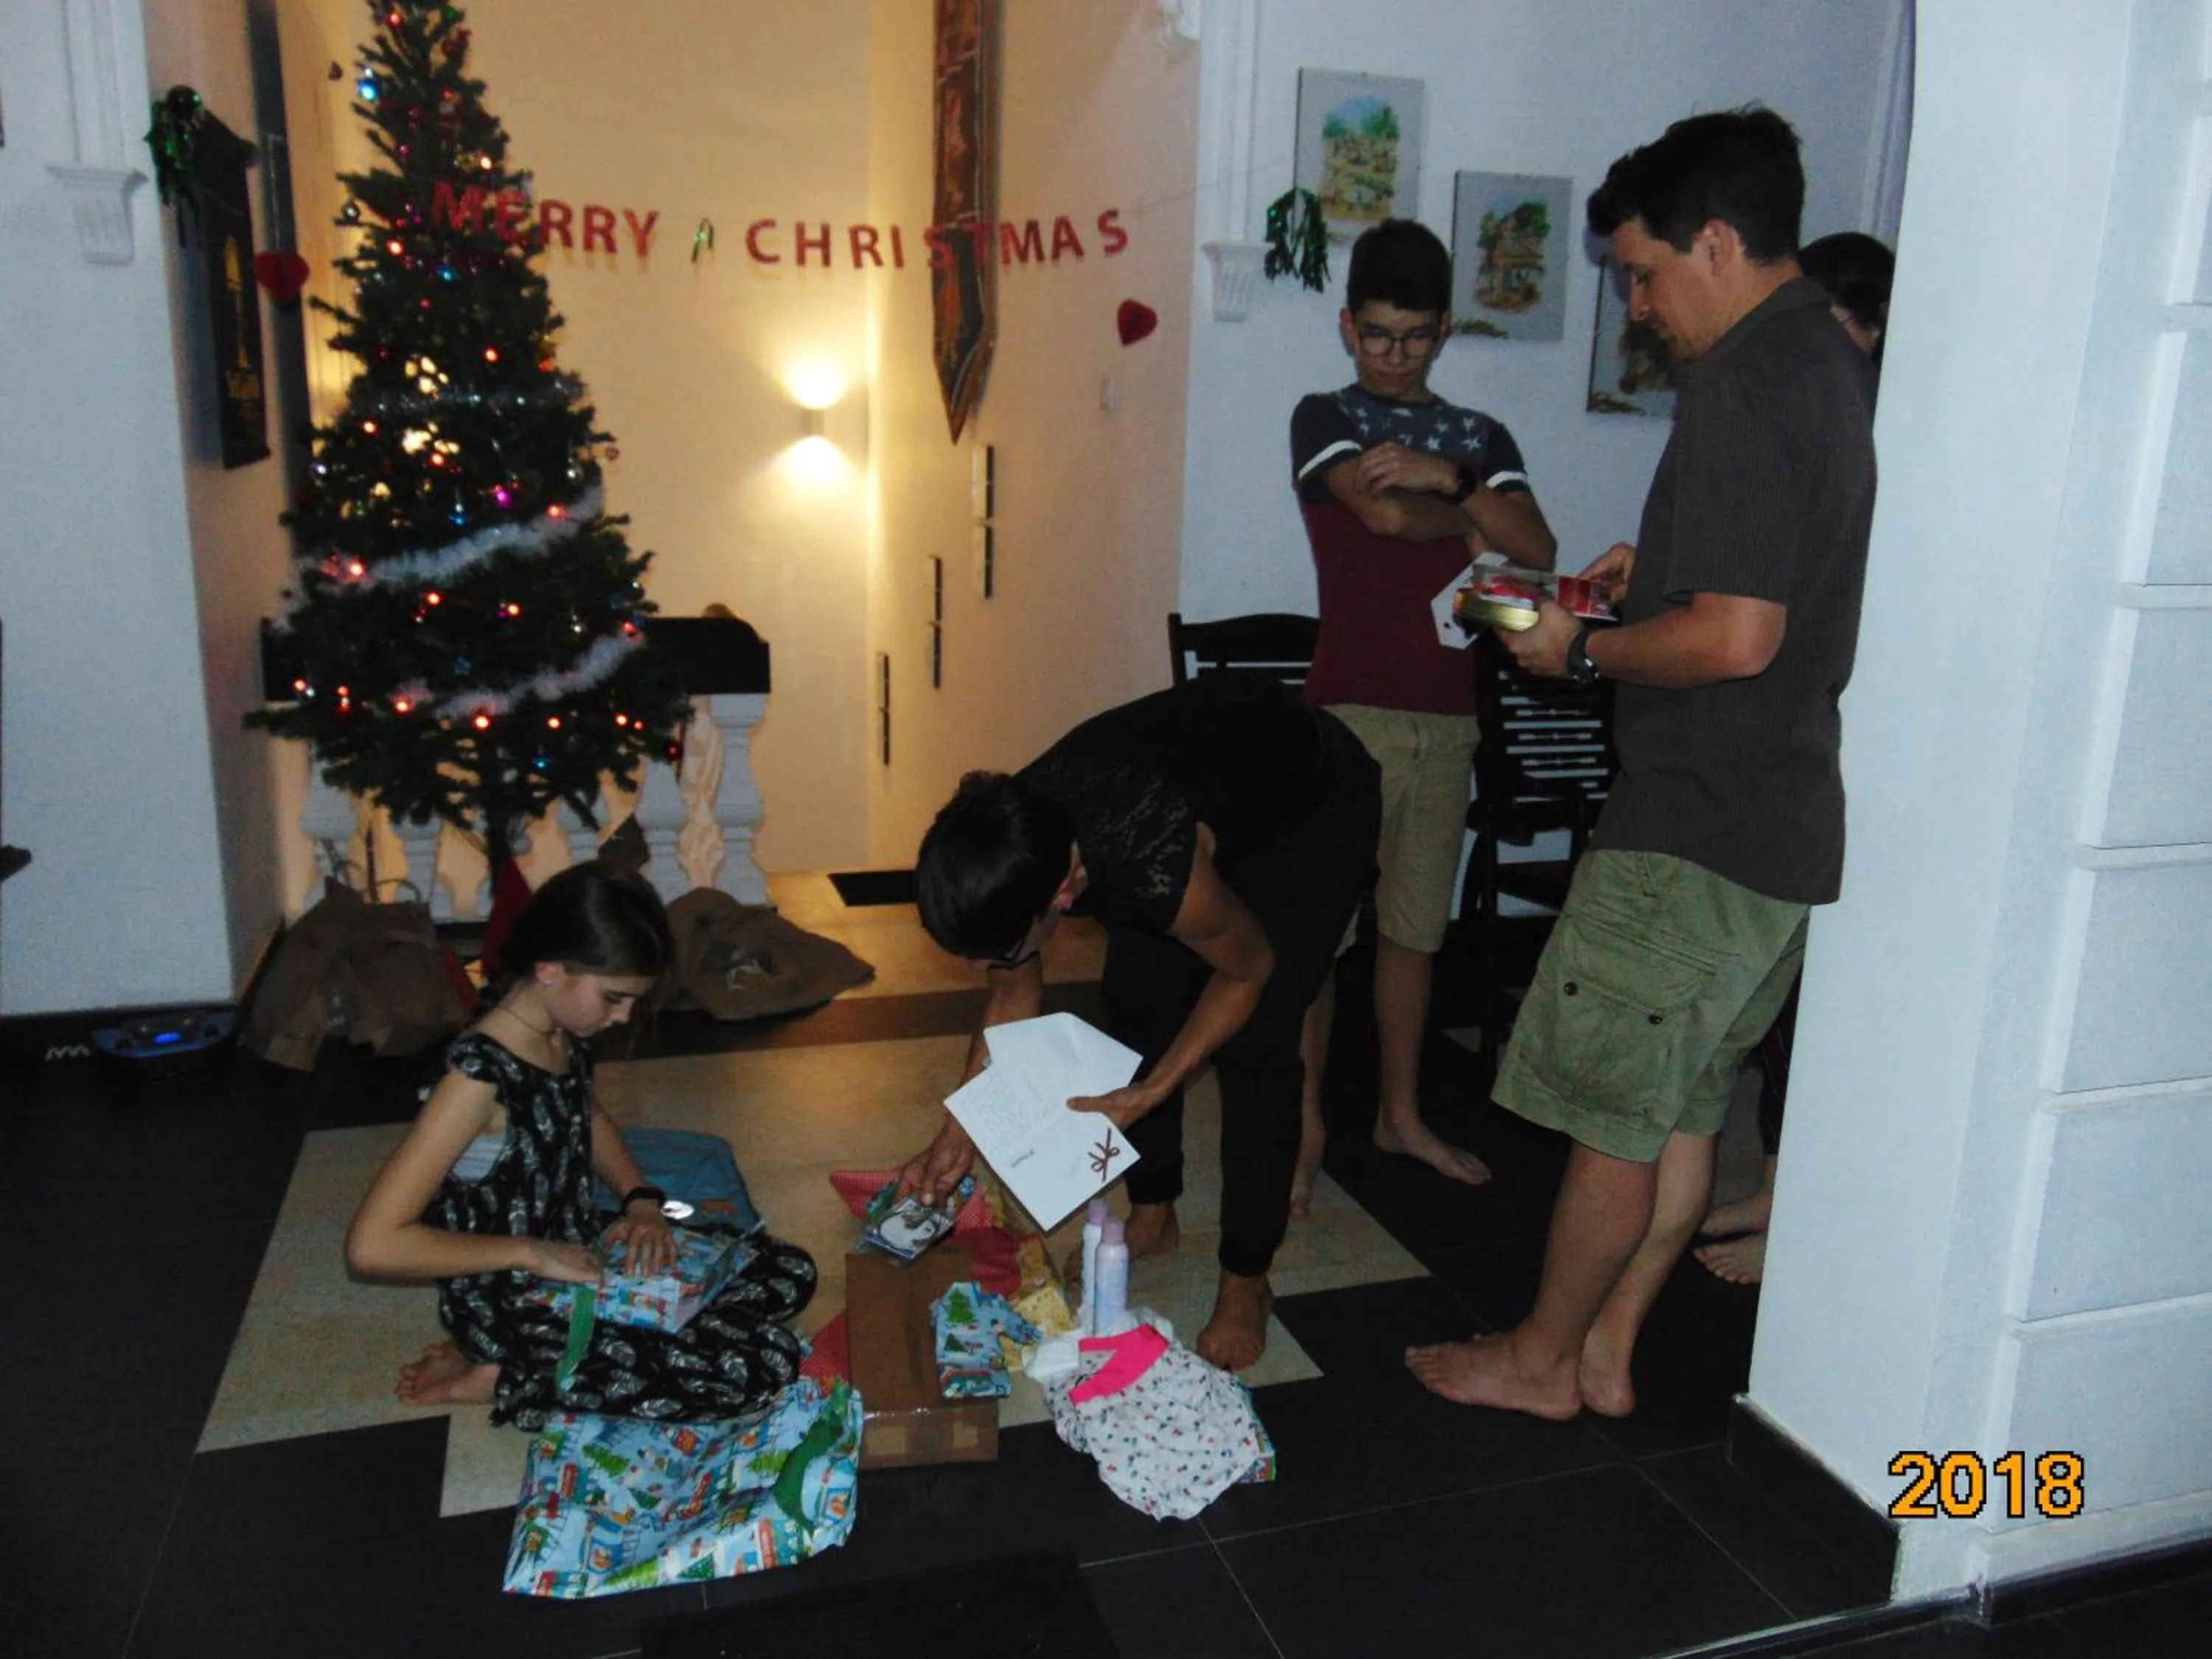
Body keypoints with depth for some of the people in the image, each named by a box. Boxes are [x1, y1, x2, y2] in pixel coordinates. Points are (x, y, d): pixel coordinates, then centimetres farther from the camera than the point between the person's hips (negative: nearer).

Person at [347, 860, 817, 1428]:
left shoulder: (562, 1031, -3)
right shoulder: (480, 1073, -27)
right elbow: (371, 1245, -31)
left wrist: (641, 1199, 1)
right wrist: (533, 1253, -25)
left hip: (584, 1256, 9)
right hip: (519, 1308, -8)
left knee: (791, 1271, 7)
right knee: (763, 1365, -17)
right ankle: (501, 1381, -7)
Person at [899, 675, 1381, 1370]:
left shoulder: (1155, 864, -43)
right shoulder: (1003, 847, -24)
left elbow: (1248, 971, -21)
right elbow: (1013, 999, -5)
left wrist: (1150, 1093, -23)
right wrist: (957, 1135, -8)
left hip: (1317, 804, -6)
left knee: (1253, 1045, -11)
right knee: (1135, 1006, 4)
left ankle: (1247, 1282, 5)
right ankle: (1152, 1216, 25)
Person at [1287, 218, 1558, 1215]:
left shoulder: (1480, 437, 13)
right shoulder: (1324, 419, 1)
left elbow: (1538, 550, -2)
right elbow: (1388, 512, -17)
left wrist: (1447, 479, -13)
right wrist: (1467, 521, 0)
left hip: (1447, 716, 4)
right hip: (1351, 710, -4)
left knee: (1415, 928, 13)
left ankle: (1401, 1114, 27)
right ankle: (1306, 1124, 13)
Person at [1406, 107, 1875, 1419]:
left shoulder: (1745, 384, -18)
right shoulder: (1839, 366, 13)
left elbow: (1736, 638, -25)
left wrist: (1582, 651, -11)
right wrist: (1659, 566, 14)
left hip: (1698, 828, -10)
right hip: (1786, 823, 10)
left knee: (1612, 1107, 4)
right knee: (1685, 1107, 16)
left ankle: (1542, 1358, 22)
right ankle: (1605, 1352, 29)